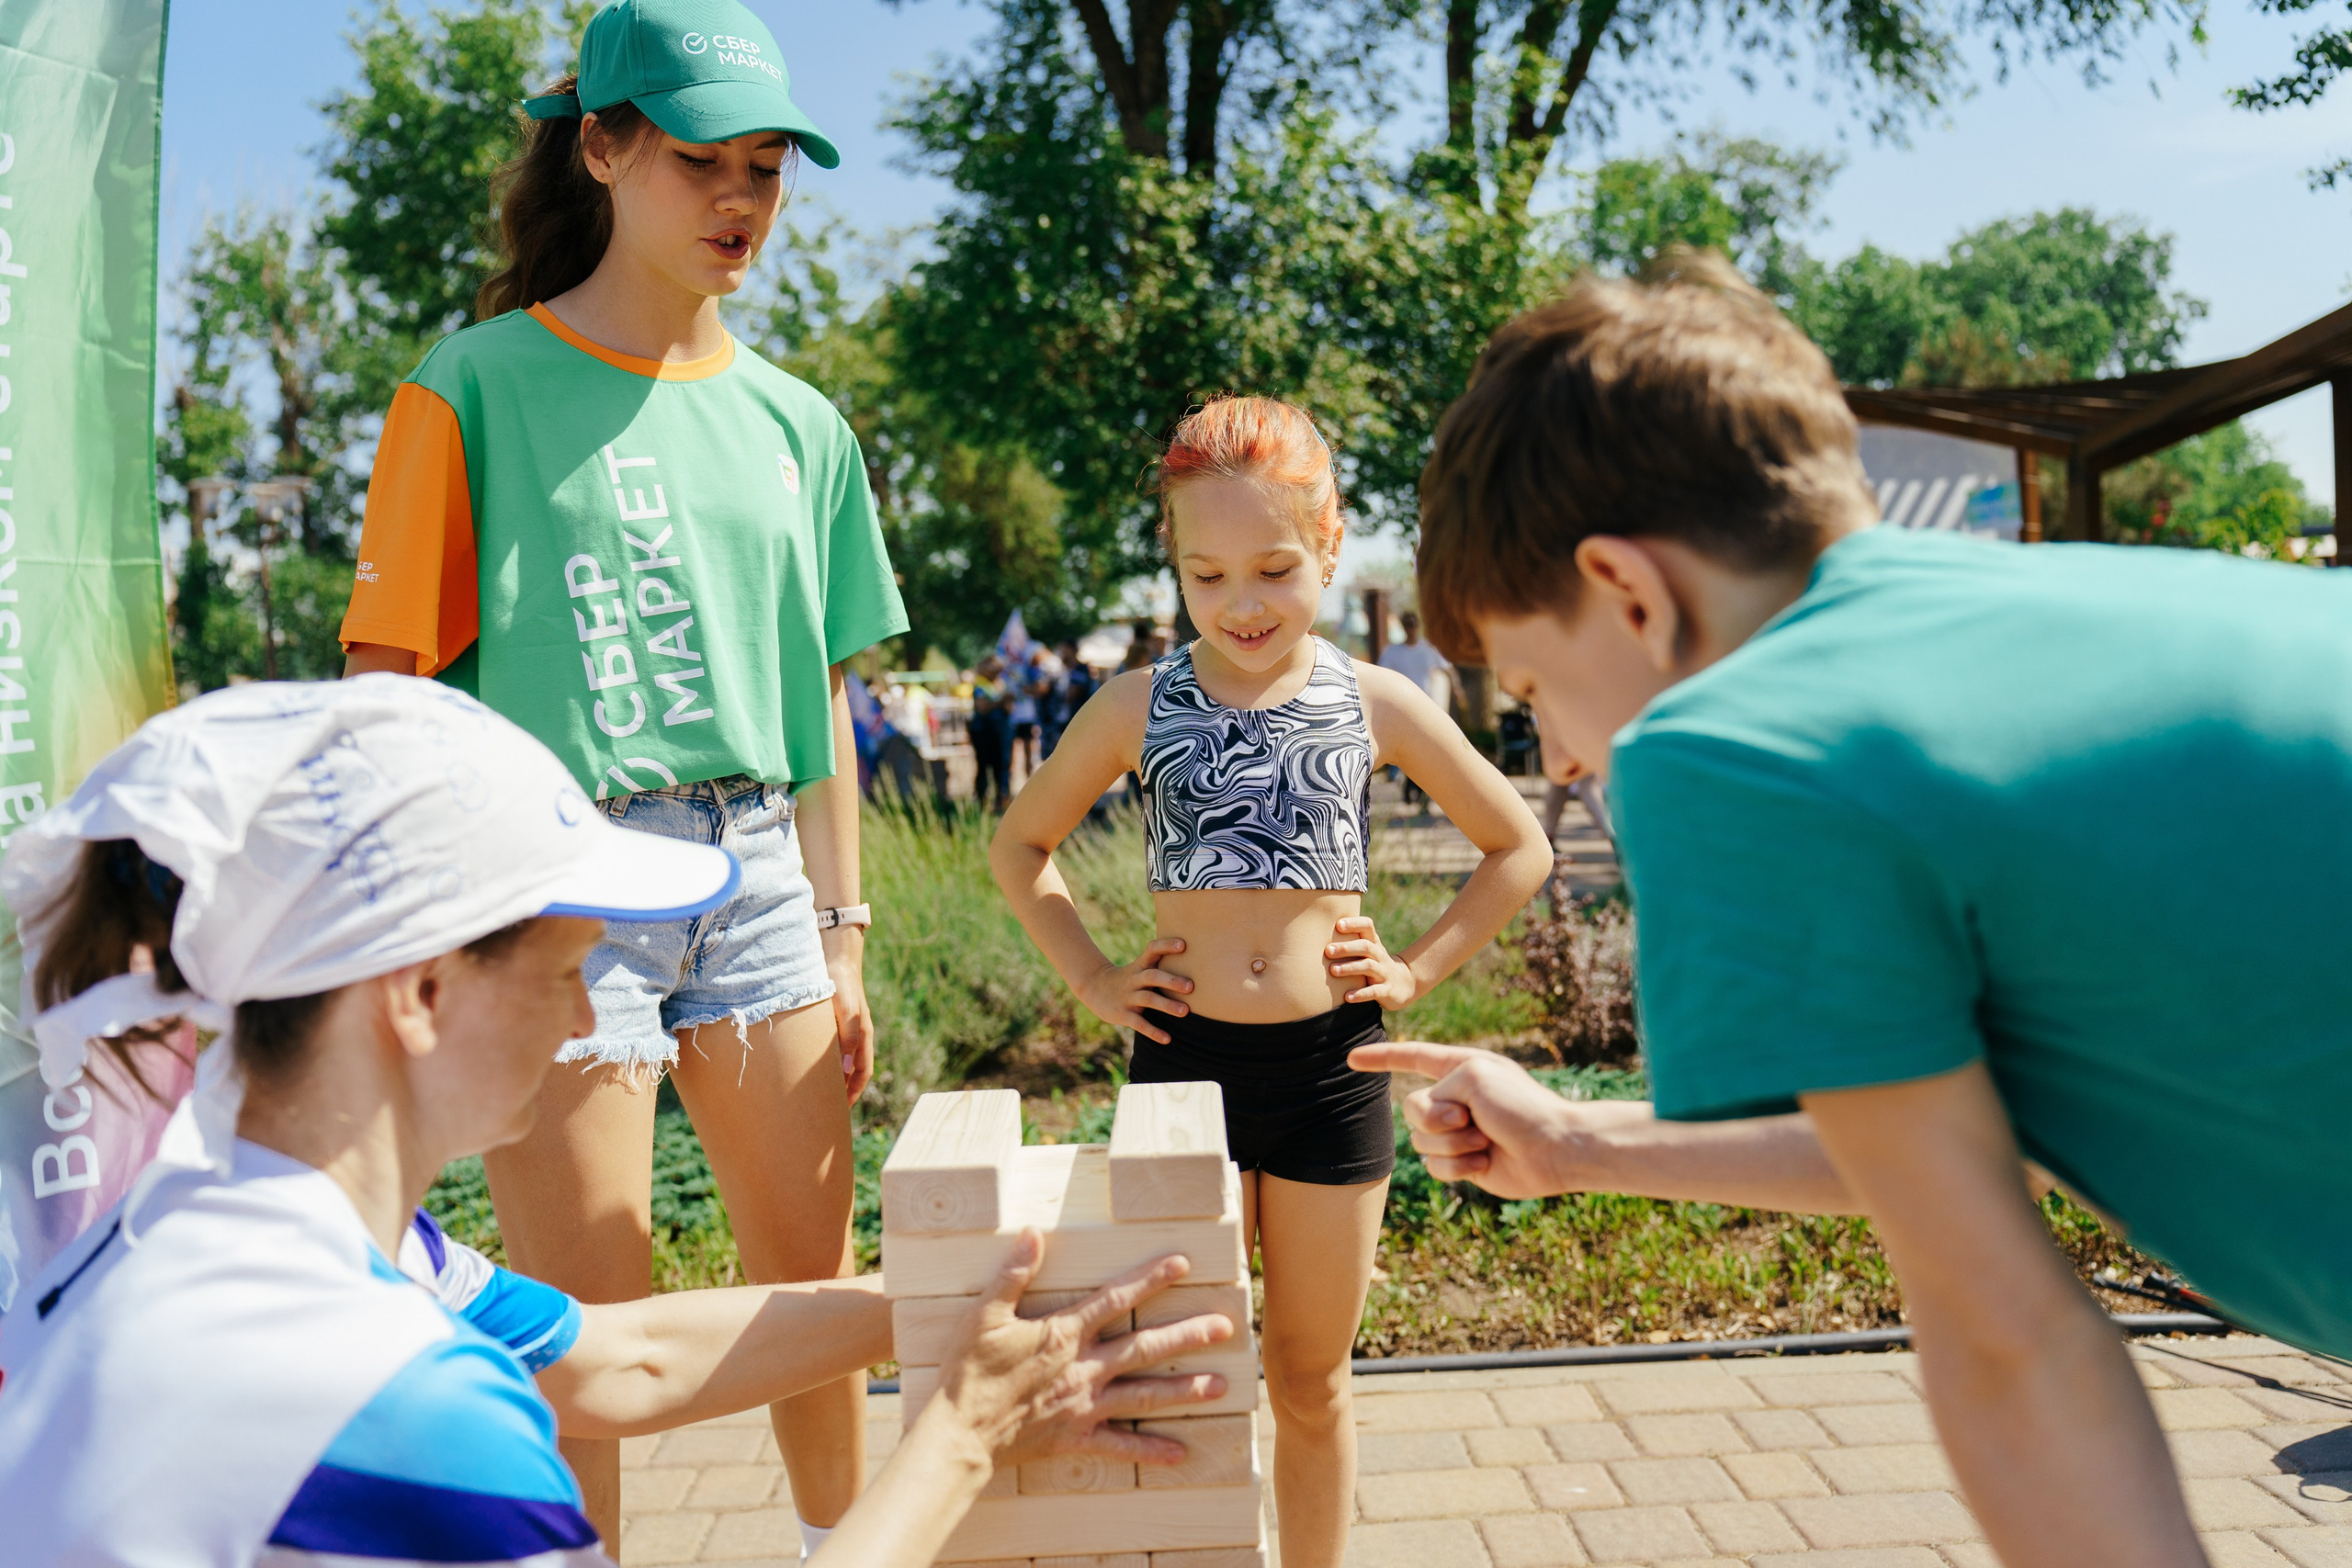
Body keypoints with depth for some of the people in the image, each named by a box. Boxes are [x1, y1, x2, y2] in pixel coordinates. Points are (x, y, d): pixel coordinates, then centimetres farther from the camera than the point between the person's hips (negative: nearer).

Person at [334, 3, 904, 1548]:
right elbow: (389, 686, -6)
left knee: (818, 1284, 14)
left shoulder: (796, 420, 11)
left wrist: (844, 937, 11)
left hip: (757, 872, 5)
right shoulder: (480, 386, -3)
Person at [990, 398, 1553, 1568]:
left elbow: (1518, 848, 10)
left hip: (1331, 1067, 0)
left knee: (1312, 1384, 15)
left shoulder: (1375, 705, -1)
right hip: (1185, 1061, 0)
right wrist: (1091, 977, 1)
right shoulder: (1136, 708, 0)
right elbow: (1020, 846, 12)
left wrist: (1418, 969, 0)